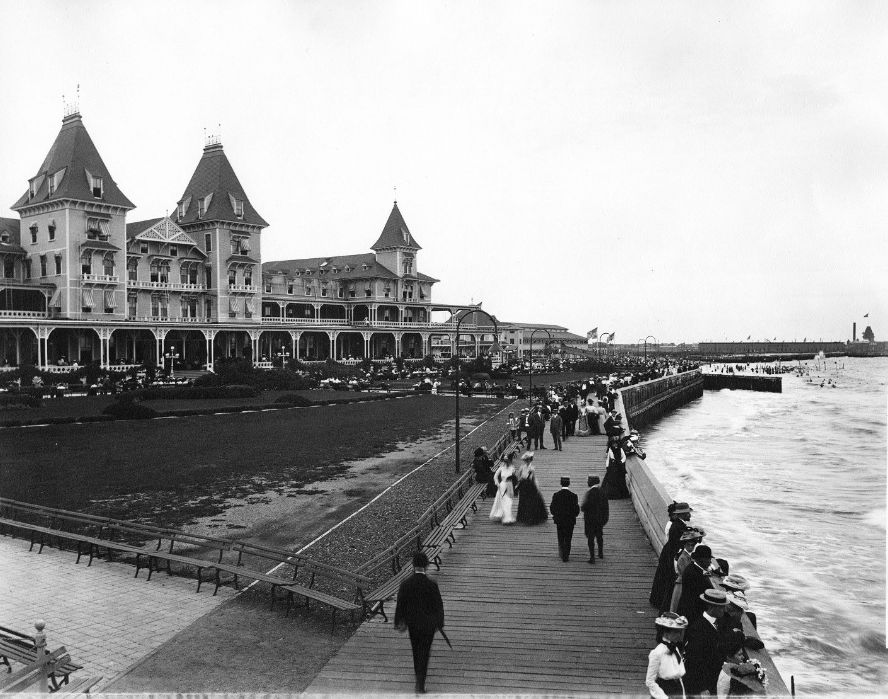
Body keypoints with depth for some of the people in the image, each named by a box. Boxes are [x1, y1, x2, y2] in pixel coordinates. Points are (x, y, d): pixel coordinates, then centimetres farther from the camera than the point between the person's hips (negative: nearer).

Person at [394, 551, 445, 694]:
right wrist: (440, 622, 5)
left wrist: (399, 622, 9)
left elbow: (400, 605, -6)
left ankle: (419, 673, 43)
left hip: (412, 623, 2)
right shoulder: (432, 585, -20)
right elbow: (439, 606, -10)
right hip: (428, 623, -2)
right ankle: (420, 683, 4)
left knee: (416, 649, 24)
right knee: (424, 652, 8)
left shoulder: (405, 584, -15)